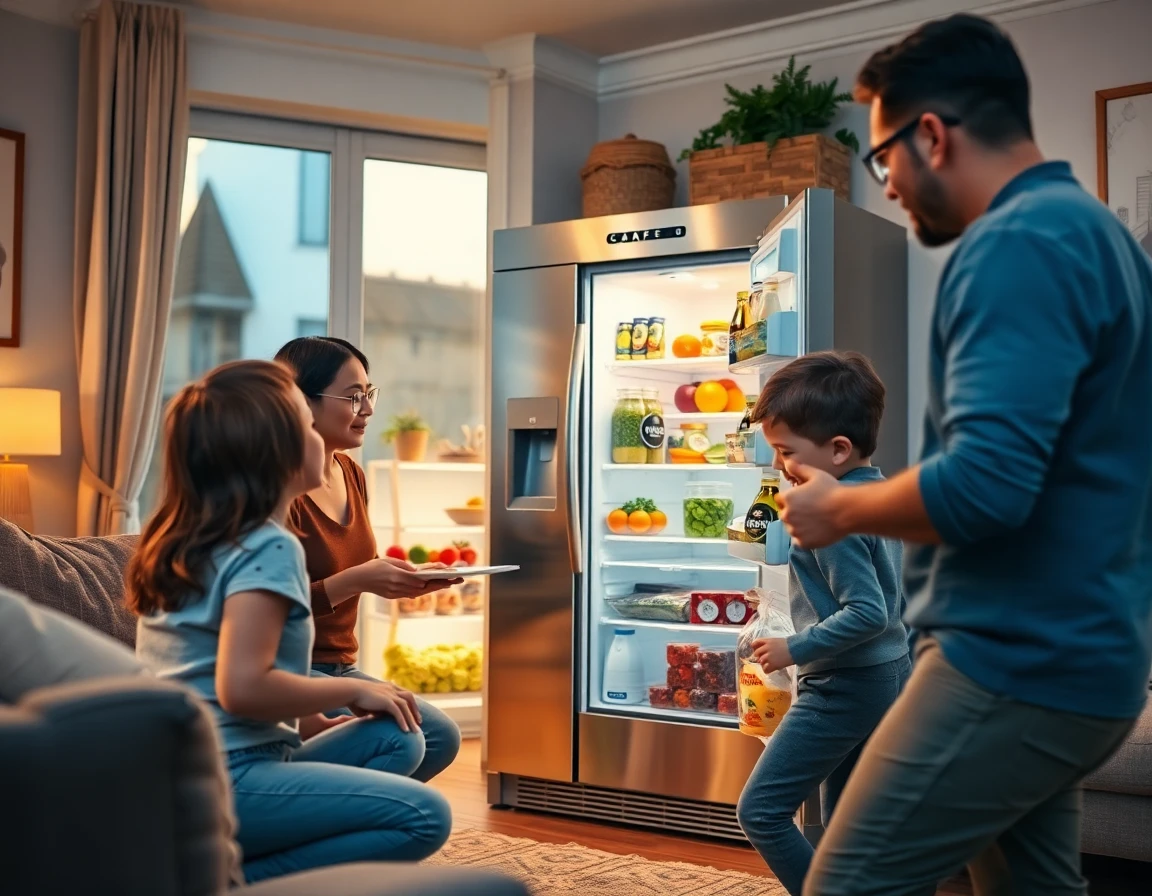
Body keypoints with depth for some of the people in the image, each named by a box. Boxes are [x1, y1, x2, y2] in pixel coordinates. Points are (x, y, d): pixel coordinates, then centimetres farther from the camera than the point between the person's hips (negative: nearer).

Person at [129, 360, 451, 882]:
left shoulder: (185, 540, 14)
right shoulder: (268, 547, -15)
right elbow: (242, 686, -24)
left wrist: (309, 721, 13)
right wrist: (353, 690, -9)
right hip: (219, 784, -9)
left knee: (389, 739, 14)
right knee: (424, 817, -14)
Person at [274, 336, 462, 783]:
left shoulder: (352, 475, 8)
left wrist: (408, 579, 0)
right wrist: (356, 579, -27)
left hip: (339, 668, 9)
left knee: (442, 737, 4)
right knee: (401, 744, -21)